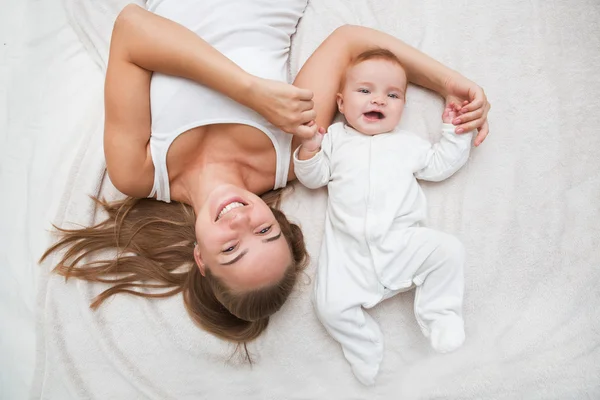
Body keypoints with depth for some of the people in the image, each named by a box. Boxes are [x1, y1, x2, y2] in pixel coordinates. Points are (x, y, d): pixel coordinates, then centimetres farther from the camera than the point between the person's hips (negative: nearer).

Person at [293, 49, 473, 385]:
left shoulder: (408, 143, 21)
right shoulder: (334, 138, 17)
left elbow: (440, 165, 24)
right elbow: (314, 178, 14)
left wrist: (454, 131, 16)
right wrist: (309, 150, -4)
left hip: (402, 240, 1)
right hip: (350, 248, -1)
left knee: (449, 251, -20)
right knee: (332, 305, -18)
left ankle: (441, 316, -1)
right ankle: (368, 353, 4)